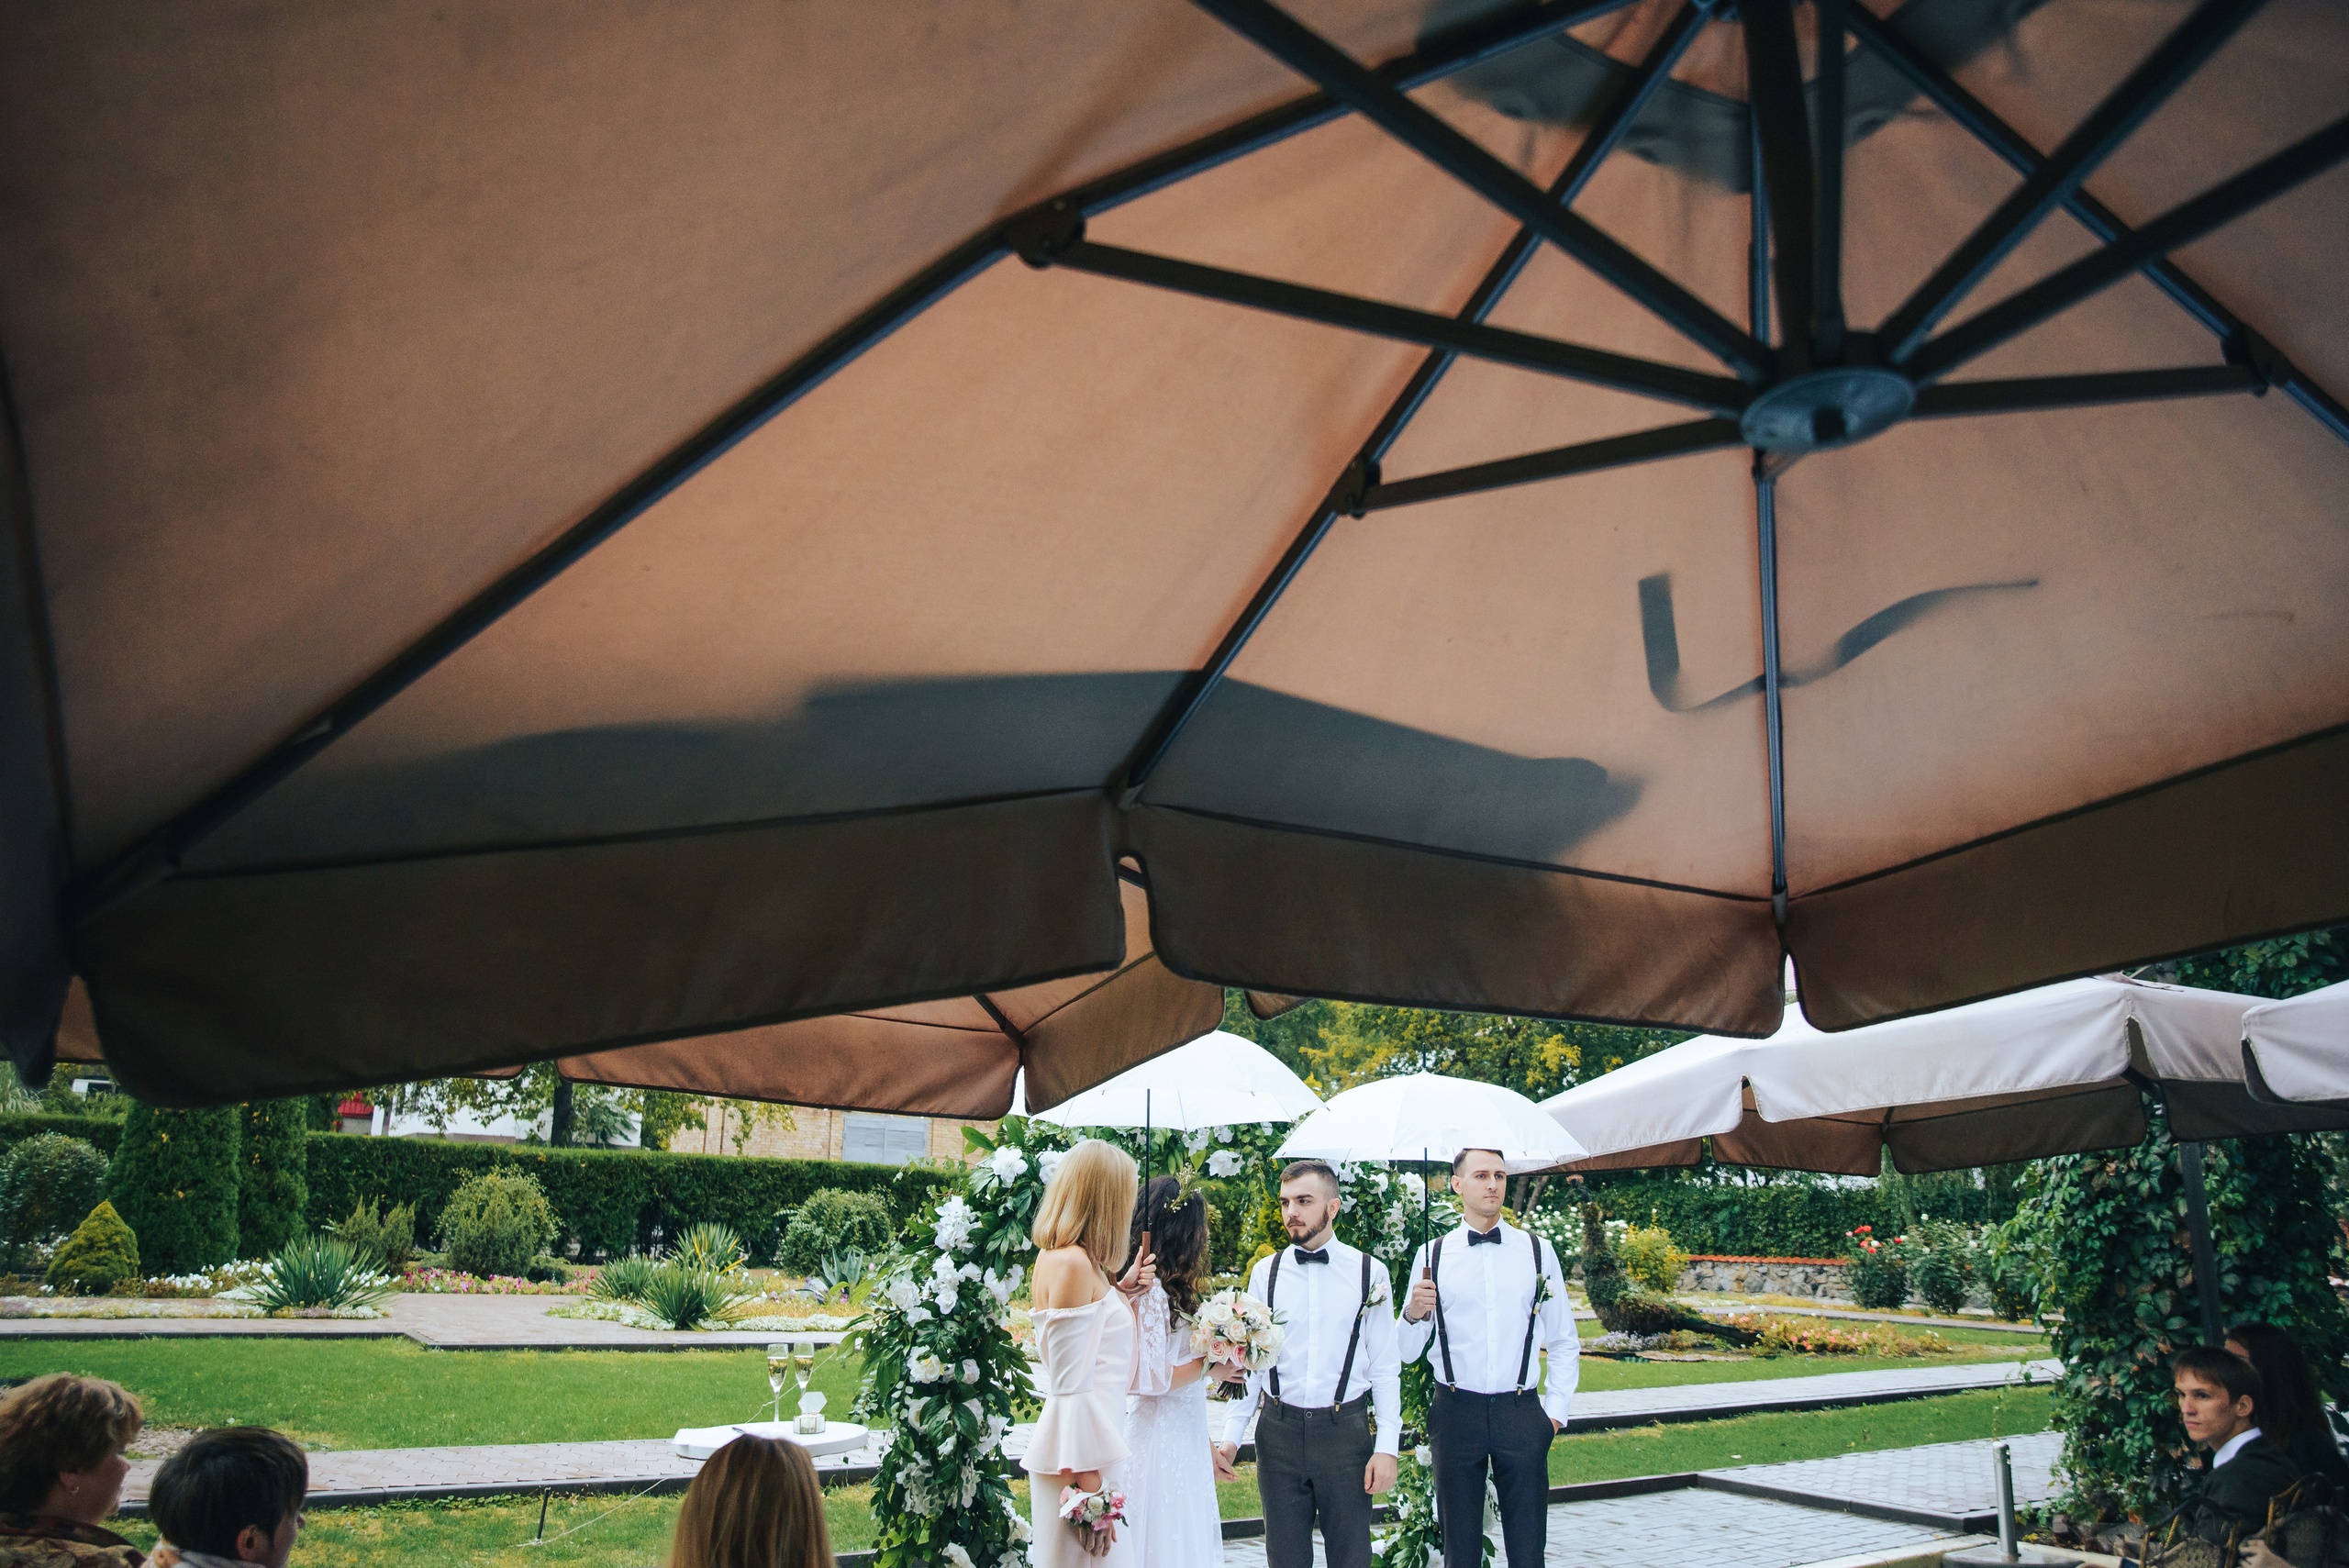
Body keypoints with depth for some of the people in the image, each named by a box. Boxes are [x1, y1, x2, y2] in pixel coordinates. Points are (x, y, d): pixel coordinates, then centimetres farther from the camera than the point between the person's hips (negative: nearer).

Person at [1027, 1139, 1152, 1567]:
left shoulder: (1062, 1257, 12)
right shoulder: (1071, 1263, -17)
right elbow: (1071, 1391, -19)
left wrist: (1120, 1290, 14)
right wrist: (1090, 1490, -19)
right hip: (1080, 1459, -10)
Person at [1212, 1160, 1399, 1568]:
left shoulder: (1369, 1273, 0)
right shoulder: (1265, 1272, 4)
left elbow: (1385, 1367, 0)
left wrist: (1386, 1446, -6)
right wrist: (1230, 1438, 1)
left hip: (1347, 1430, -1)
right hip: (1279, 1431, 2)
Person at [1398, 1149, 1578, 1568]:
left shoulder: (1538, 1251, 6)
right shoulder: (1431, 1256, 3)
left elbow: (1564, 1342, 11)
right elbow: (1408, 1352, 2)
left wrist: (1556, 1408, 2)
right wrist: (1413, 1313, -18)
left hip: (1521, 1412, 0)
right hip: (1456, 1411, 0)